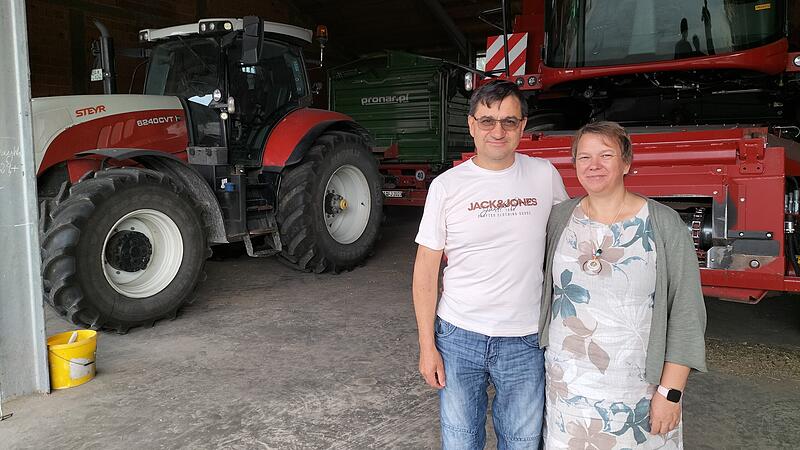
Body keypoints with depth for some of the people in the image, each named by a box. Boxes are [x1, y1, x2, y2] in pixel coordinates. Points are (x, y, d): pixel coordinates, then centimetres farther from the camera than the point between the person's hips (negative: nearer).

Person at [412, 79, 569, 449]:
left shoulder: (545, 175, -1)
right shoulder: (446, 186, -6)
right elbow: (426, 269, -3)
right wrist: (427, 346, -5)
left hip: (524, 341, 1)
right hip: (458, 337, 0)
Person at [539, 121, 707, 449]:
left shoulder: (664, 224, -7)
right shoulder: (559, 219, 2)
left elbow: (686, 312, -7)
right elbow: (542, 290, 10)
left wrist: (671, 392, -10)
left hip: (637, 391, -2)